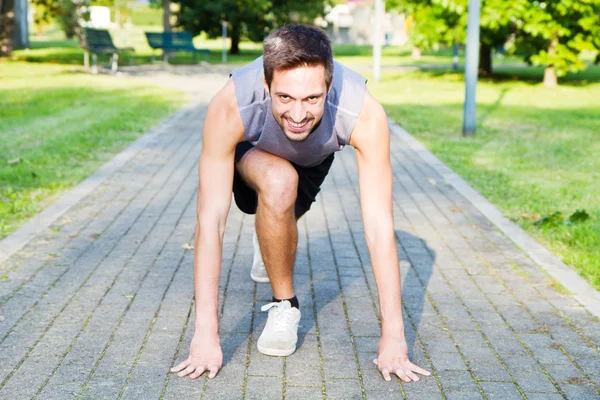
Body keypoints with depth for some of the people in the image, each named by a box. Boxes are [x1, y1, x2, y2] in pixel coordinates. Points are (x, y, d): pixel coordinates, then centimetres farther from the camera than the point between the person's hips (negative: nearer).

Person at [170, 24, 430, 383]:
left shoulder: (365, 115, -42)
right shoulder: (230, 109, -43)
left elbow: (379, 226, -40)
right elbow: (211, 221, -40)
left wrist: (394, 338, -41)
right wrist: (206, 336, -42)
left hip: (314, 157, 2)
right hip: (251, 151, -2)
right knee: (279, 183, -33)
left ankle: (269, 242, 57)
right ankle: (284, 306, -11)